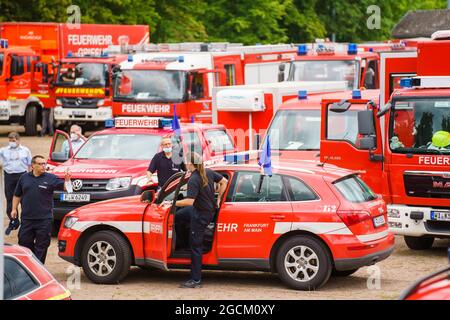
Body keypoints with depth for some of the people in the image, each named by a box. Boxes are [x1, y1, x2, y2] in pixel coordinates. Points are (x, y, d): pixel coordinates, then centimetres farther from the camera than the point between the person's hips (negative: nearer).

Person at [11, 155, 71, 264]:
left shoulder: (50, 178, 1)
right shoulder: (24, 178, 9)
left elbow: (64, 186, -10)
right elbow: (17, 195, 16)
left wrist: (67, 180, -31)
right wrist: (14, 209, 8)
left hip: (44, 219, -2)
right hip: (27, 218, 2)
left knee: (41, 246, 2)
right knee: (24, 242, 6)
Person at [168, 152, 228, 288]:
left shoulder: (193, 180, -25)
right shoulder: (208, 172, -1)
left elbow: (189, 201, -32)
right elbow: (224, 181, 9)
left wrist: (172, 203, -22)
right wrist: (218, 199, 15)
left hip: (201, 215, -9)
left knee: (195, 246, -1)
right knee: (178, 216, 27)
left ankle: (196, 280, 3)